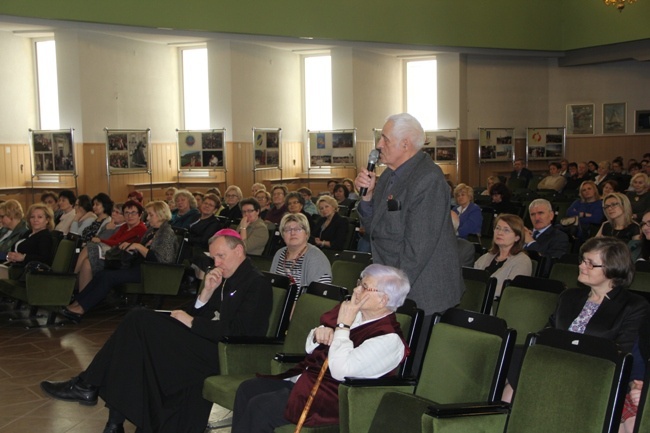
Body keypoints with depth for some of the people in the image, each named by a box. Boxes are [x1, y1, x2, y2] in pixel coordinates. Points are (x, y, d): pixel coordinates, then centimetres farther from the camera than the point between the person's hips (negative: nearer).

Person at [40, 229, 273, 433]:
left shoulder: (258, 284, -8)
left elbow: (238, 331, -19)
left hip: (225, 354, -9)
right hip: (207, 344, 9)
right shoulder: (226, 279, 19)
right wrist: (207, 292, -5)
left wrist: (191, 322, -12)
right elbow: (197, 315, 13)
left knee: (140, 322, -15)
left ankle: (88, 386, -6)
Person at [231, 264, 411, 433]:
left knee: (260, 407, -20)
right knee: (247, 389, -1)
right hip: (305, 378, 9)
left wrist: (343, 325, -19)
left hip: (332, 396, -9)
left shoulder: (389, 338, -18)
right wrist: (318, 333, -7)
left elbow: (340, 370, -29)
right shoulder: (354, 313, 8)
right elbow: (310, 348, 17)